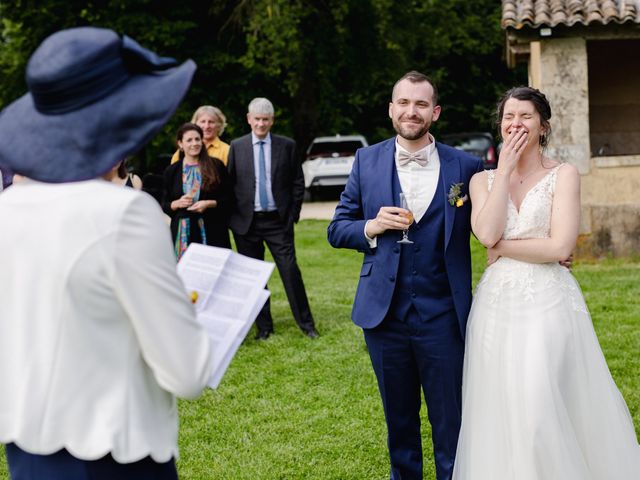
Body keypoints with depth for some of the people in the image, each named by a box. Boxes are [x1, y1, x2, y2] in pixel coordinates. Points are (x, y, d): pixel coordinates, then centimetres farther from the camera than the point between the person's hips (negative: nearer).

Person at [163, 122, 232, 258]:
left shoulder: (216, 166, 4)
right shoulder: (172, 171, 9)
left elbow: (227, 199, 3)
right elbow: (164, 205, 11)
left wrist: (208, 203, -12)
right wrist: (178, 203, -9)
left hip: (212, 231, -1)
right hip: (182, 233, 1)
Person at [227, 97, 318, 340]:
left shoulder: (287, 145, 4)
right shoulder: (237, 146, 4)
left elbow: (297, 182, 7)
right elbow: (229, 183, 5)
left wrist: (293, 213, 1)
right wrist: (232, 216, 0)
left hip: (277, 220, -1)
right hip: (246, 222, 1)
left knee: (290, 270, -5)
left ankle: (306, 323, 7)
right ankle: (263, 326, 16)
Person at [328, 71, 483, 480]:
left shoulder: (466, 167, -2)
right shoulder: (367, 161, 4)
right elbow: (337, 230, 8)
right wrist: (372, 227, -11)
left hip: (443, 317, -2)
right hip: (385, 315, 2)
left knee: (451, 423, 8)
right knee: (399, 419, 17)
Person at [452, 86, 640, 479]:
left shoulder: (563, 175, 0)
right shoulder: (483, 180, 10)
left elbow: (560, 246, -12)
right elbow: (487, 233, -10)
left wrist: (501, 248, -6)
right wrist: (504, 170, -5)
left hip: (549, 302, -3)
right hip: (498, 304, 4)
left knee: (539, 412, -12)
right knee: (500, 414, 6)